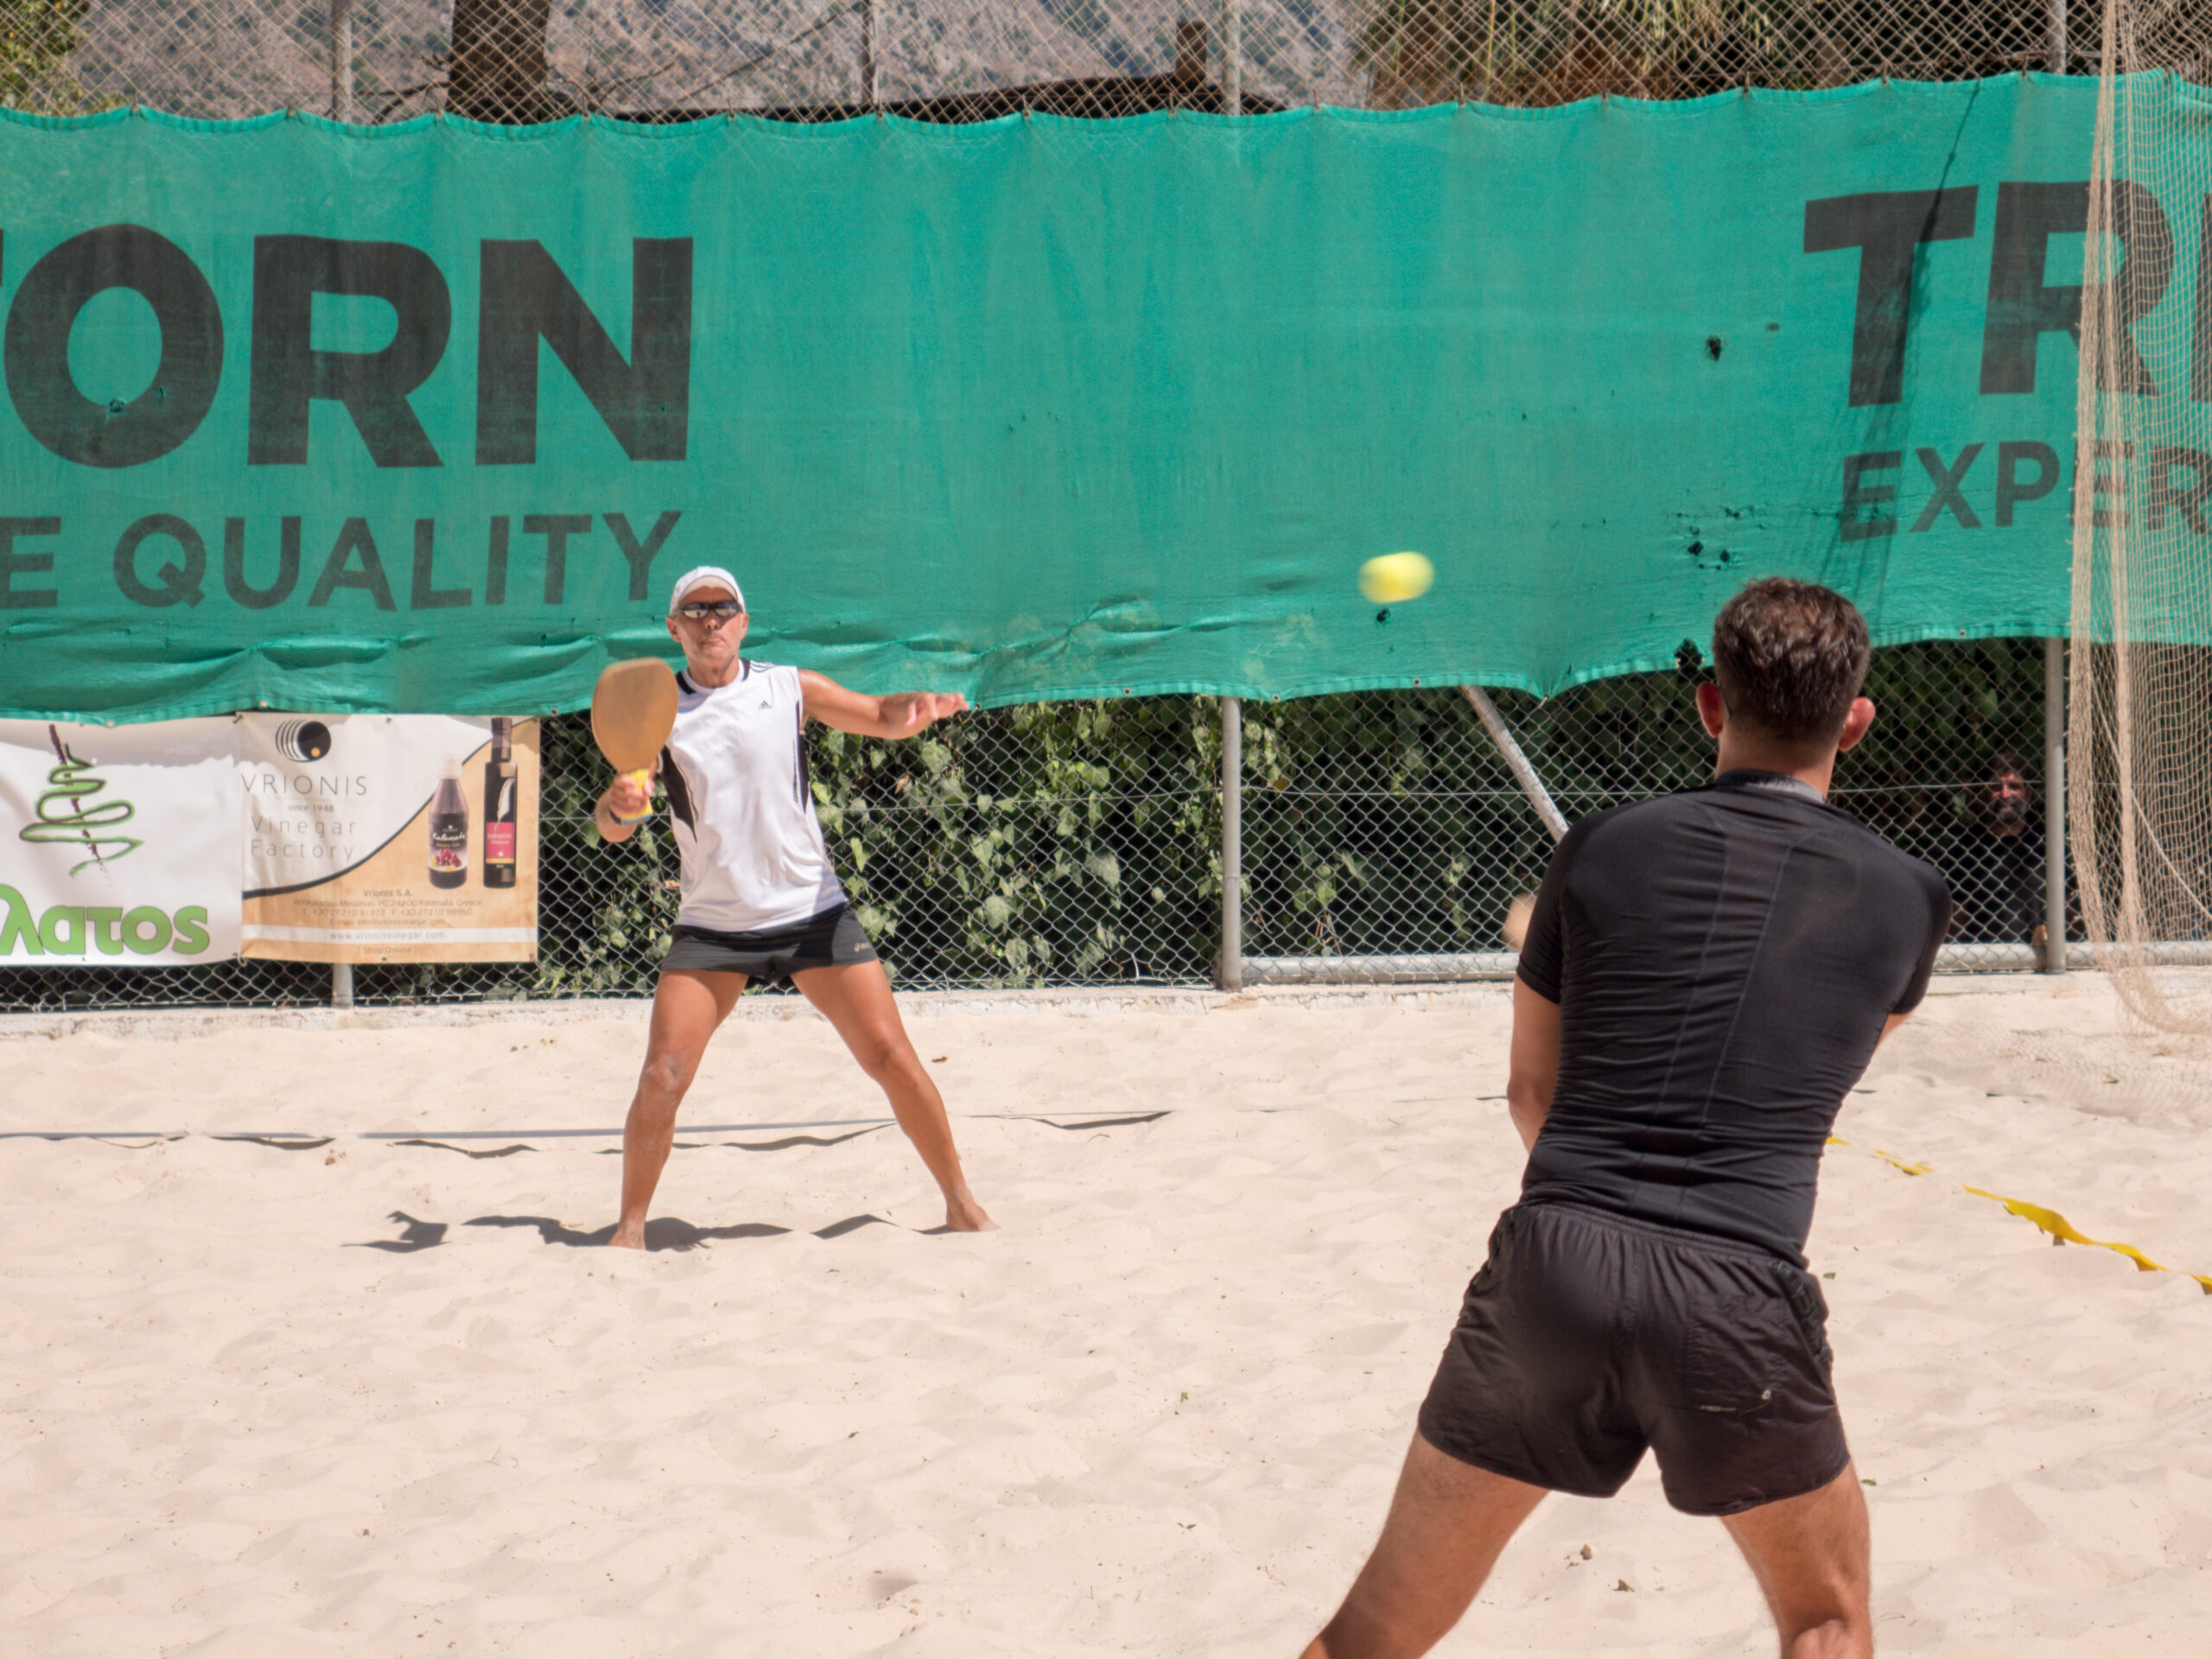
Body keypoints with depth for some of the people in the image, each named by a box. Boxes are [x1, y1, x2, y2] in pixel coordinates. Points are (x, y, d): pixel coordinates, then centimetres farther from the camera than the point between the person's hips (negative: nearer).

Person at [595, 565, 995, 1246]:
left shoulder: (791, 688, 2)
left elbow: (882, 717, -1)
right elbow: (612, 827, -5)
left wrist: (914, 707, -26)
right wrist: (616, 804, -31)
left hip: (811, 912, 0)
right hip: (711, 927, 0)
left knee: (890, 1056, -5)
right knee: (662, 1076, -13)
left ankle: (959, 1201, 10)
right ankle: (631, 1226, 5)